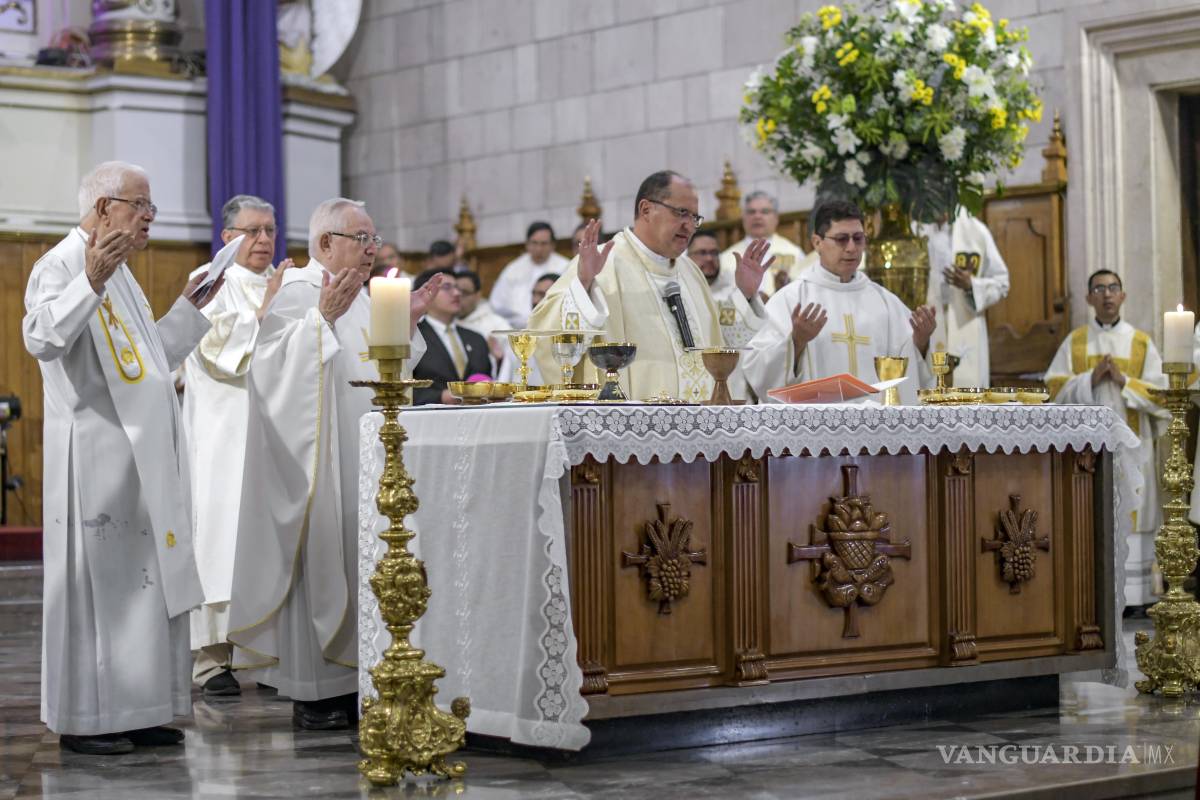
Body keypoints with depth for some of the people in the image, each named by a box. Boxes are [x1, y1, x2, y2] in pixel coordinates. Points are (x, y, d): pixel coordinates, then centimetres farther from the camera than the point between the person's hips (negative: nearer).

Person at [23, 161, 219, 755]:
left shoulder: (118, 273, 20)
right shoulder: (61, 266, -10)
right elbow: (42, 338, -28)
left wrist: (189, 307, 24)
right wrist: (90, 282, -39)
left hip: (143, 455, 9)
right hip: (95, 454, -9)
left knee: (149, 582, 10)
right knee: (97, 581, -4)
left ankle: (135, 711, 17)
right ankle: (82, 721, 4)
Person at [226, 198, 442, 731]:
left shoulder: (357, 296, 17)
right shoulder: (294, 291, -10)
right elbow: (277, 367, -22)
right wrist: (322, 318, -29)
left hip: (356, 459, 9)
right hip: (315, 461, -9)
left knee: (352, 559, 10)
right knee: (317, 559, -6)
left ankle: (347, 682, 16)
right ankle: (311, 694, 0)